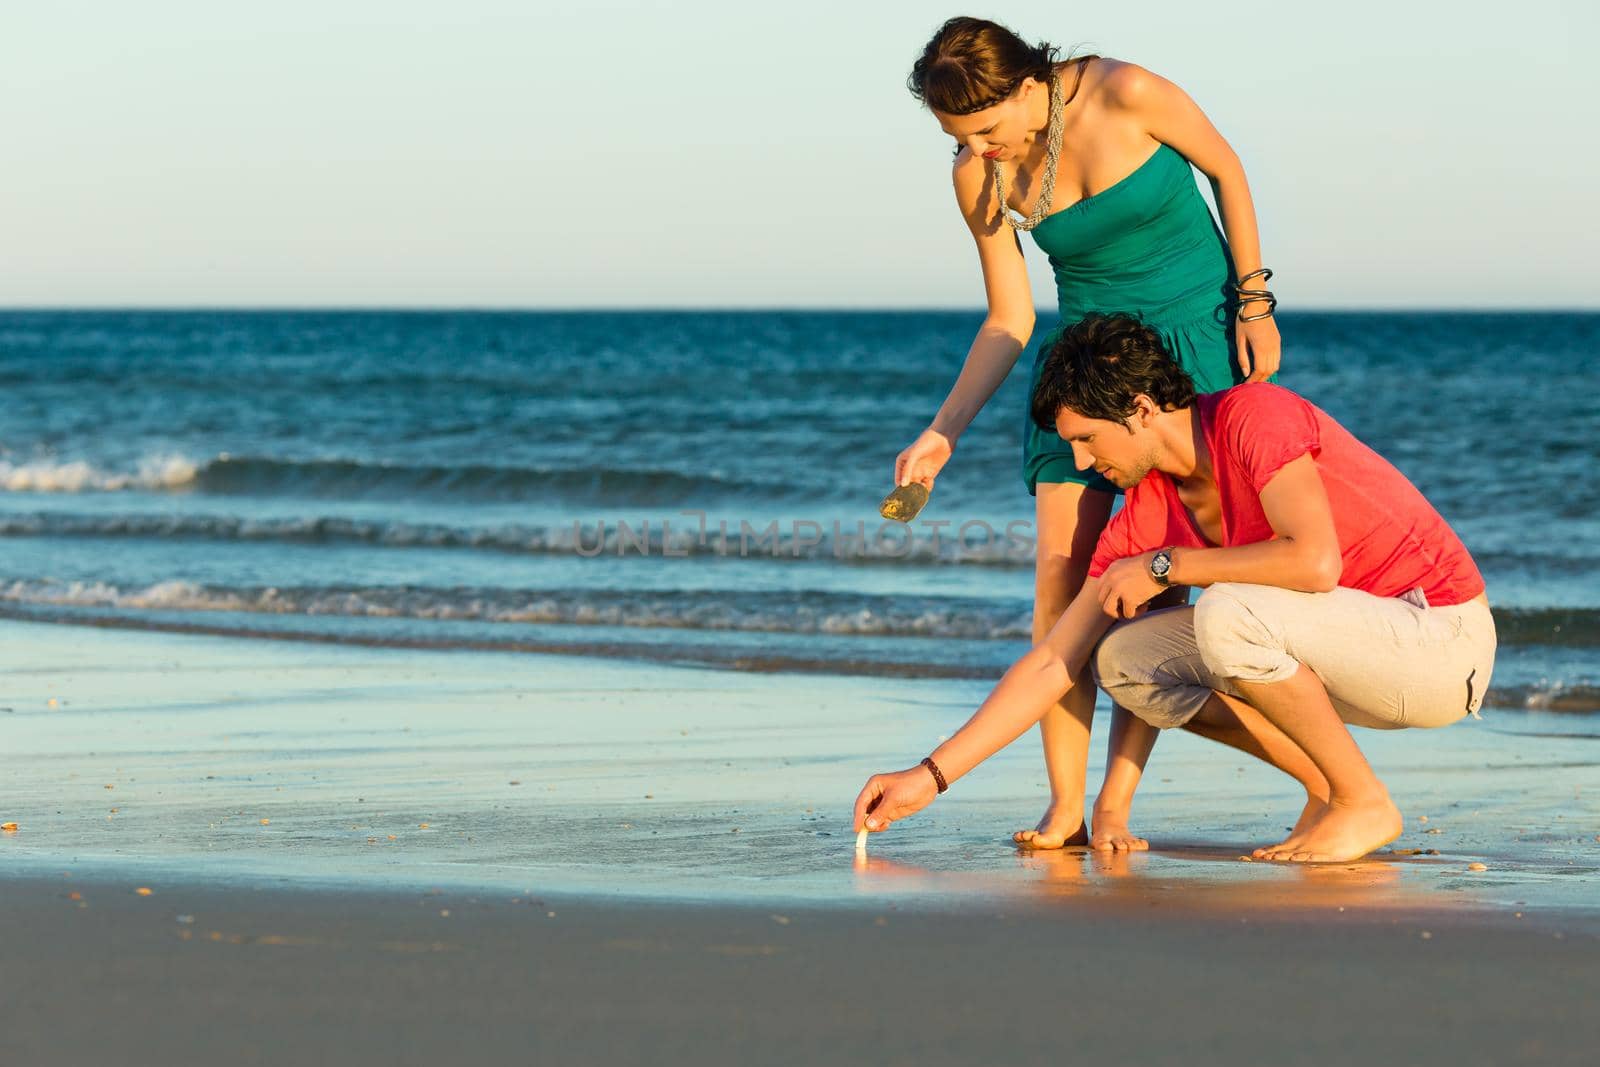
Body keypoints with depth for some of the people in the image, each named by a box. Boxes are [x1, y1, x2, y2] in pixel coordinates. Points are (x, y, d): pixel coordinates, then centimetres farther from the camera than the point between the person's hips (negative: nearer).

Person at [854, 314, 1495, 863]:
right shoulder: (1146, 514, 3)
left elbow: (1315, 561, -33)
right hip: (1359, 652, 8)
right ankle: (1326, 790, 5)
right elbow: (1052, 663, 5)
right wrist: (931, 777, -1)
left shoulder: (1255, 415, -18)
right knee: (1126, 657, 0)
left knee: (1226, 615, -30)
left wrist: (1168, 566, -19)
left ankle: (1365, 803, -13)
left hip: (1445, 642, -8)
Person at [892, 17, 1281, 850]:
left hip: (1198, 340, -4)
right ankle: (1063, 805, -7)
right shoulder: (980, 179, -8)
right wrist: (943, 431, -10)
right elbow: (1008, 322, 0)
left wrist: (1254, 301, -5)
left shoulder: (1124, 94, -21)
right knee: (1060, 570, -9)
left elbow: (1224, 166, -4)